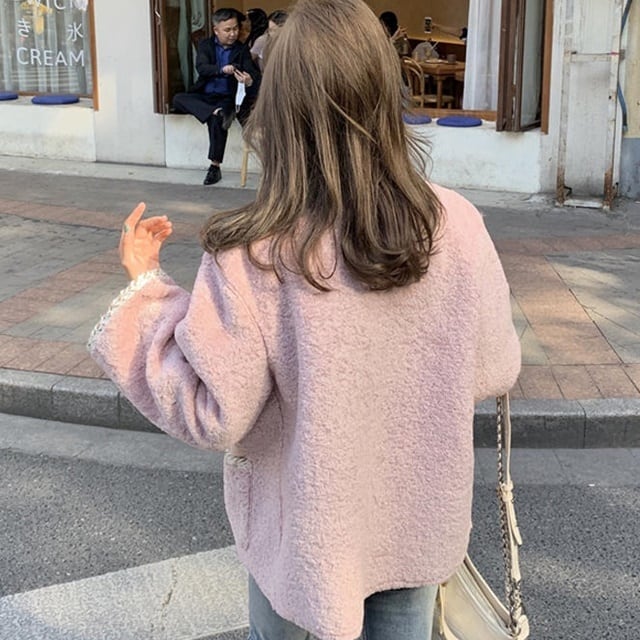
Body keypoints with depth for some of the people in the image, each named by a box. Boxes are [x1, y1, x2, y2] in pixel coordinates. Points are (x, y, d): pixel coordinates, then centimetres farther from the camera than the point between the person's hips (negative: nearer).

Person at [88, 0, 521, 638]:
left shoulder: (249, 257, -27)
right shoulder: (456, 225, -18)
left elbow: (212, 417, -19)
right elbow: (493, 371, -7)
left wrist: (145, 287, -11)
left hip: (306, 524, -2)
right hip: (419, 515, 3)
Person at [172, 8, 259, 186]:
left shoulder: (241, 50, 2)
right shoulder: (206, 45, 4)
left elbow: (253, 72, -11)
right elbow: (201, 68, -13)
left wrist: (250, 80, -37)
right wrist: (222, 69, -33)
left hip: (226, 97, -2)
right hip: (204, 95, 3)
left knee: (217, 120, -34)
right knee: (178, 99, -25)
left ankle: (215, 167, -24)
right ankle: (217, 112, -36)